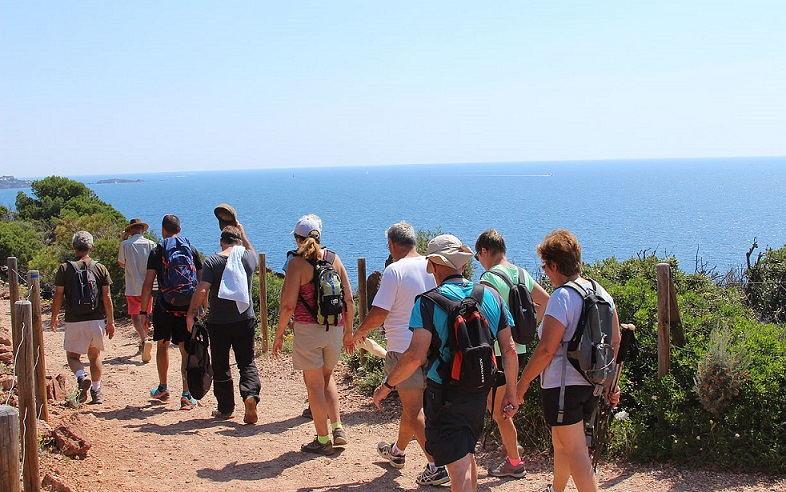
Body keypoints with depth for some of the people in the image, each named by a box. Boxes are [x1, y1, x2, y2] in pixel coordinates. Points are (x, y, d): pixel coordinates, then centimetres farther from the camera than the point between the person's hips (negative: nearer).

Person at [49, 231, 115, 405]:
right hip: (96, 320, 2)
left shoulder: (64, 269, -4)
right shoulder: (100, 268, 1)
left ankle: (81, 375, -17)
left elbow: (58, 296, -2)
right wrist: (110, 322, 8)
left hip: (74, 321, -2)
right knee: (94, 355, 17)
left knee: (72, 355, 12)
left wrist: (54, 318, 12)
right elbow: (106, 297, 1)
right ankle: (96, 392, 14)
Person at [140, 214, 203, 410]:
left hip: (165, 306, -1)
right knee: (187, 350, 2)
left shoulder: (157, 251, -1)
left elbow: (148, 283, -5)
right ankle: (186, 395, -6)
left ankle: (163, 388, 32)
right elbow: (201, 281, 7)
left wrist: (143, 311, -1)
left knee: (162, 345, 18)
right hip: (187, 307, 1)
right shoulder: (192, 250, 5)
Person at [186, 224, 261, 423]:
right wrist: (243, 234, 37)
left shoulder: (212, 261, -7)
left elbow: (202, 290, -15)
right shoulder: (248, 257, 2)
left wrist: (191, 314, -5)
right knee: (247, 363, 10)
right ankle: (250, 395, -14)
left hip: (218, 322, -2)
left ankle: (225, 409, 18)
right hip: (245, 320, 2)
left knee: (220, 366, 10)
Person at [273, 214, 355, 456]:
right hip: (335, 328, 5)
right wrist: (348, 331, 15)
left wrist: (279, 334, 0)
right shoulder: (334, 258, 4)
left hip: (307, 329, -5)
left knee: (314, 384, 7)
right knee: (327, 377, 24)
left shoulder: (297, 262, -9)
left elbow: (288, 305, -12)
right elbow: (349, 300, 4)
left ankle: (323, 440, 13)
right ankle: (338, 428, 16)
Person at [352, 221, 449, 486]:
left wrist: (359, 332, 1)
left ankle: (436, 466, -3)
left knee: (414, 410, 1)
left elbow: (378, 313, -17)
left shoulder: (394, 271, -16)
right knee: (410, 403, 22)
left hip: (404, 349, -7)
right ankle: (398, 451, 41)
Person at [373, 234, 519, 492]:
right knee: (467, 453, 26)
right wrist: (510, 391, 13)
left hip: (445, 394, -5)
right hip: (480, 391, 5)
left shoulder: (429, 302, -14)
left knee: (458, 465, 0)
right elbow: (509, 349, 2)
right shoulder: (491, 296, 1)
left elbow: (416, 356, -21)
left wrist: (386, 385, -8)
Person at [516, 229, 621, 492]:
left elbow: (546, 350, -20)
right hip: (592, 382, 9)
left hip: (563, 385, -9)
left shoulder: (561, 297, -19)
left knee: (576, 451, -3)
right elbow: (615, 341, 10)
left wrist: (522, 383, -11)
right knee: (561, 441, 26)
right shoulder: (600, 292, 6)